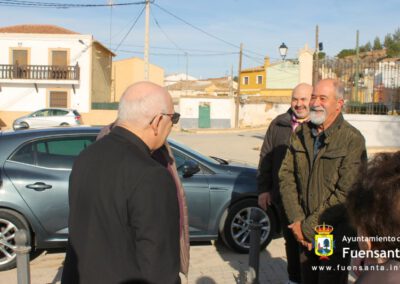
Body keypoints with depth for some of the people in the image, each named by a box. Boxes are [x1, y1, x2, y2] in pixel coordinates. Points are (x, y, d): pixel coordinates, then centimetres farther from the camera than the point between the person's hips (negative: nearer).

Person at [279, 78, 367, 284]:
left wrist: (309, 227, -17)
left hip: (335, 235, -4)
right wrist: (297, 221, -10)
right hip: (305, 233, 5)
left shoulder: (353, 140, -15)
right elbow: (286, 176, 0)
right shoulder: (300, 135, 3)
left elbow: (346, 193, -19)